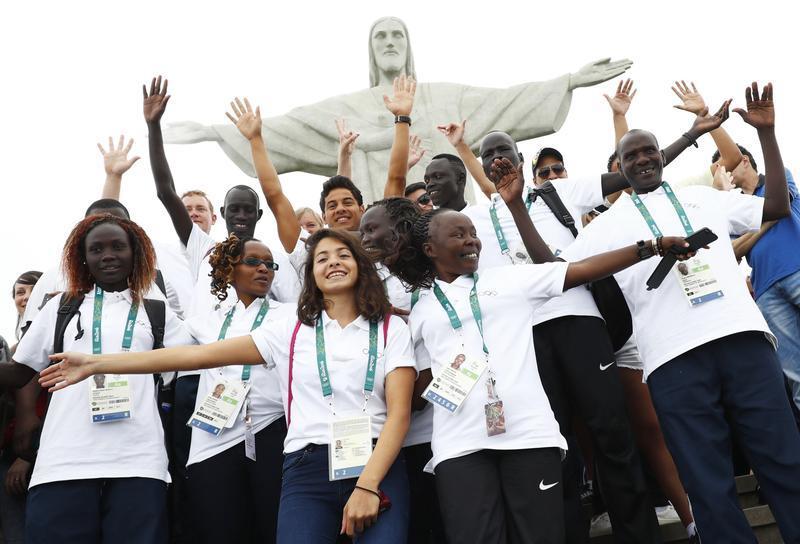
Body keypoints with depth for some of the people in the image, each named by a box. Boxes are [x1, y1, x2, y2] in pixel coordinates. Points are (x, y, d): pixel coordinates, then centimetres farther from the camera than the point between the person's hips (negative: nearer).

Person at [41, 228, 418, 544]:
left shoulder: (391, 330, 8)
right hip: (308, 468, 1)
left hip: (378, 466, -1)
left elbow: (399, 412, -1)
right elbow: (200, 354, 6)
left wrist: (368, 484, -15)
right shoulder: (291, 332, 11)